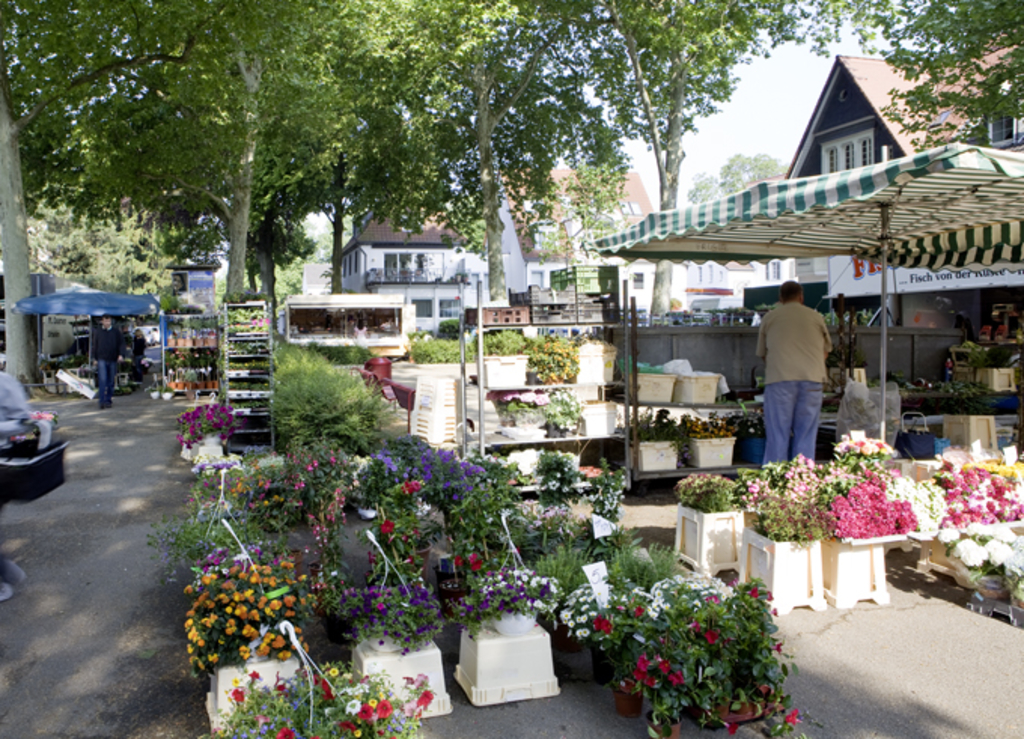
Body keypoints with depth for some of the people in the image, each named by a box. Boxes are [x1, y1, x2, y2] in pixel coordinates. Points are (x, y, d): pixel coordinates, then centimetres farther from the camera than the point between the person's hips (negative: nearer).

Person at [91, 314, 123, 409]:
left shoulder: (116, 332, 8)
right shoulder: (97, 332, 8)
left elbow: (121, 344, 7)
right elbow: (94, 345, 10)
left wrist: (121, 354, -10)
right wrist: (94, 358, 4)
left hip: (112, 360, 2)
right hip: (101, 359, -2)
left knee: (111, 381, 6)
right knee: (102, 380, -12)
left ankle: (108, 400, 15)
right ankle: (102, 401, -14)